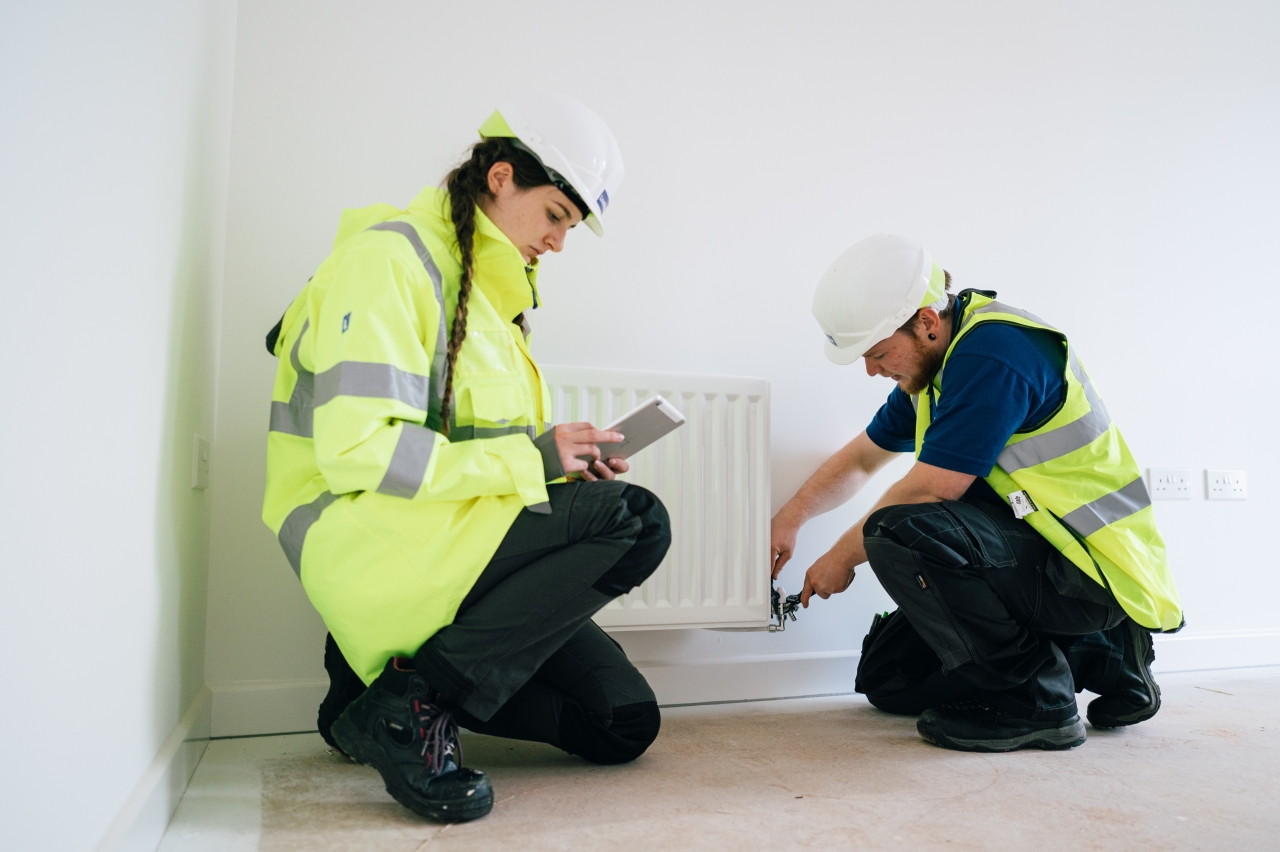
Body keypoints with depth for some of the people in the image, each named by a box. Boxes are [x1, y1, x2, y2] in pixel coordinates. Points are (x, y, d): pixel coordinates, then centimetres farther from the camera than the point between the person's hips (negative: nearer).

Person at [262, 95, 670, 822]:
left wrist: (567, 465, 1)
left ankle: (386, 669, 10)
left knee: (624, 726, 2)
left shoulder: (490, 284, 17)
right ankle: (412, 702, -14)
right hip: (366, 537, -8)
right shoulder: (390, 256, -11)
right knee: (636, 520, -24)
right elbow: (356, 448, -22)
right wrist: (529, 459, -20)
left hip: (446, 540, 9)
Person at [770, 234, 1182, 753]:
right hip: (1036, 554, 10)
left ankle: (1037, 698, -13)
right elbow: (862, 458, 20)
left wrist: (843, 556, -9)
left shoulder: (994, 351, -23)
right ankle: (1096, 658, 14)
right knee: (886, 680, 9)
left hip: (1089, 568, -10)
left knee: (897, 531, -32)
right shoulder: (935, 362, 8)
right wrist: (789, 519, 10)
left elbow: (929, 490, -23)